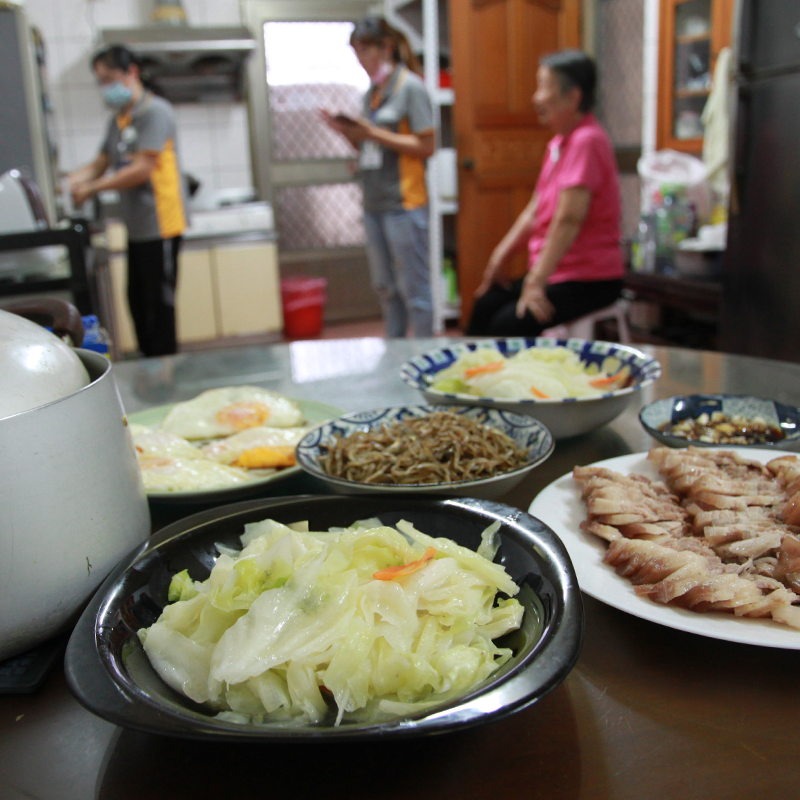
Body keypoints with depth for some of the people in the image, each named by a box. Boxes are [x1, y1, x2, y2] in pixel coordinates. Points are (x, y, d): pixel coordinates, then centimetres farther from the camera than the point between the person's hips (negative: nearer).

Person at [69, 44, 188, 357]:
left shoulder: (154, 111, -10)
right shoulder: (118, 118, 16)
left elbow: (142, 169, -18)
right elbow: (101, 163, 19)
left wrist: (91, 188, -16)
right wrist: (71, 180, -1)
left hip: (159, 225, -8)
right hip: (137, 227, 9)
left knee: (159, 306, -4)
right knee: (138, 302, 12)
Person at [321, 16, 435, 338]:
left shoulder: (410, 87, -6)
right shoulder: (371, 92, 15)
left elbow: (426, 147, -13)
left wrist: (372, 133, -15)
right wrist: (348, 131, -1)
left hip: (403, 204, -8)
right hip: (374, 203, 8)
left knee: (413, 288, -2)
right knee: (385, 287, 14)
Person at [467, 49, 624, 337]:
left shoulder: (587, 141, -18)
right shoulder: (558, 142, 13)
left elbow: (569, 219, -25)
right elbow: (535, 211, 16)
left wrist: (536, 282, -27)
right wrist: (501, 256, 11)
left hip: (591, 280, -10)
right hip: (557, 273, 10)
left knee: (510, 323, -25)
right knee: (486, 304, 5)